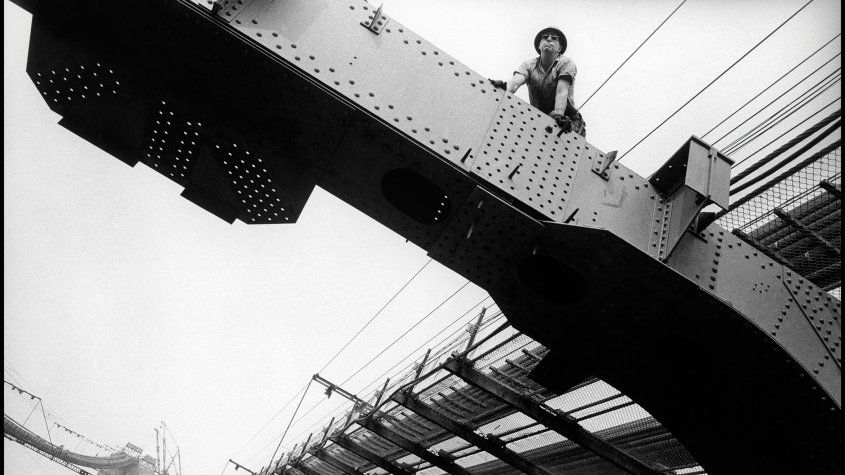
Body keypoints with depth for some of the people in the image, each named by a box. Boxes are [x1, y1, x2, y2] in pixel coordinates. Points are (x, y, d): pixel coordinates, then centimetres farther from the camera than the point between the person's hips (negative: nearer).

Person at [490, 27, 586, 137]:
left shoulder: (566, 63, -6)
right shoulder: (529, 65, 1)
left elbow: (562, 91, -21)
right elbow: (515, 81, -20)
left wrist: (558, 114, -38)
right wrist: (504, 87, -45)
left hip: (568, 120, -3)